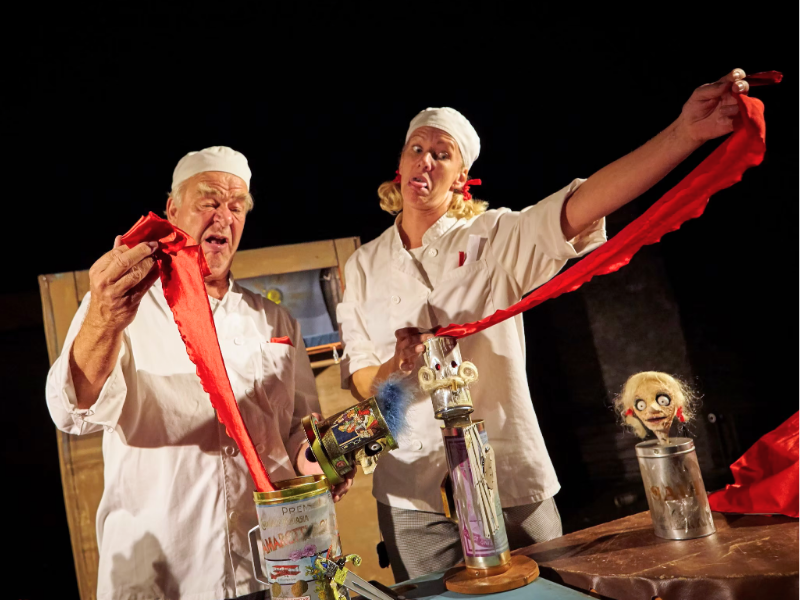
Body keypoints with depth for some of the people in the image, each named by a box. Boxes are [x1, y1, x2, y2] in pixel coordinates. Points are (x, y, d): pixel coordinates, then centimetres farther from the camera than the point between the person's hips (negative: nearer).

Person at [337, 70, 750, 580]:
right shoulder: (364, 266, 5)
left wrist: (684, 133, -32)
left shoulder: (493, 238, -3)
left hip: (509, 479, -1)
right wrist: (397, 366, -18)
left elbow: (581, 206, -20)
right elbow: (359, 382, 6)